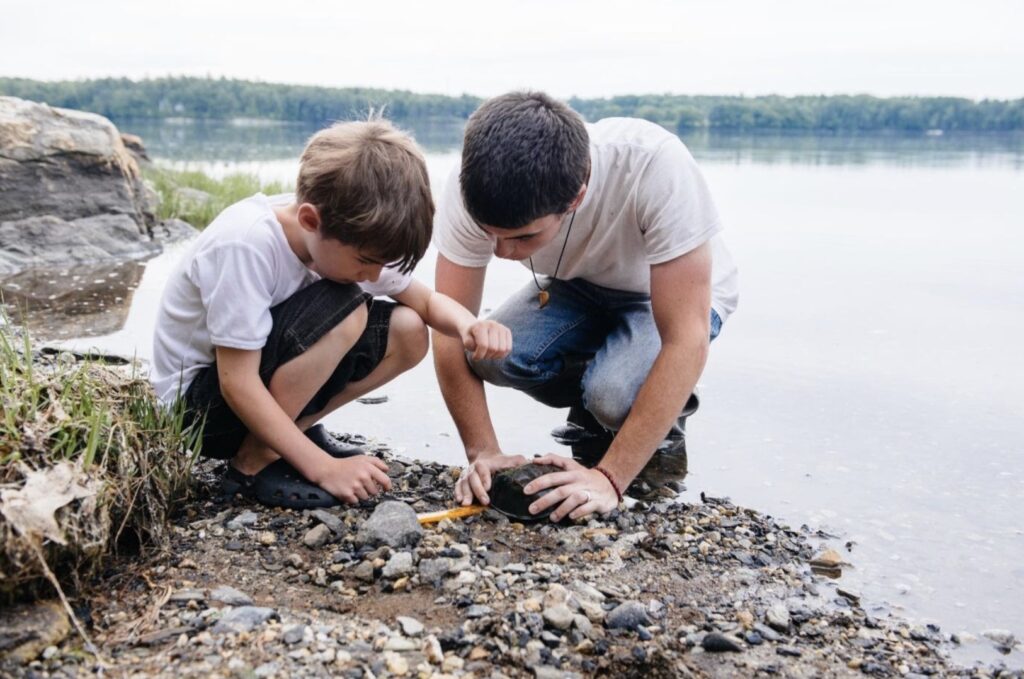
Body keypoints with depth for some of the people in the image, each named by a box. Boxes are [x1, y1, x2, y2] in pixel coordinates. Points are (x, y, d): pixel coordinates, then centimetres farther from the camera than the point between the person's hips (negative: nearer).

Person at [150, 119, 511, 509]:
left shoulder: (344, 236, -10)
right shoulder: (246, 243, -32)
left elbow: (428, 301, 0)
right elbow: (237, 383, -29)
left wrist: (468, 325, -23)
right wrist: (324, 467, -29)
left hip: (260, 377, 8)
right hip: (195, 403, -7)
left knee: (407, 333, -7)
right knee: (343, 311, -29)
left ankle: (291, 433, 4)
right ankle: (255, 461, -14)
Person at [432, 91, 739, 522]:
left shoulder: (656, 166, -39)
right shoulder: (475, 185, -28)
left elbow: (686, 342, -37)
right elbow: (451, 334, -21)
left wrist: (608, 478, -38)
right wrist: (483, 452, -28)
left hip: (674, 294, -3)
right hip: (575, 289, 4)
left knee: (615, 394, -33)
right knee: (492, 354, -25)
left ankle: (665, 414, 3)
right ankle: (594, 408, 5)